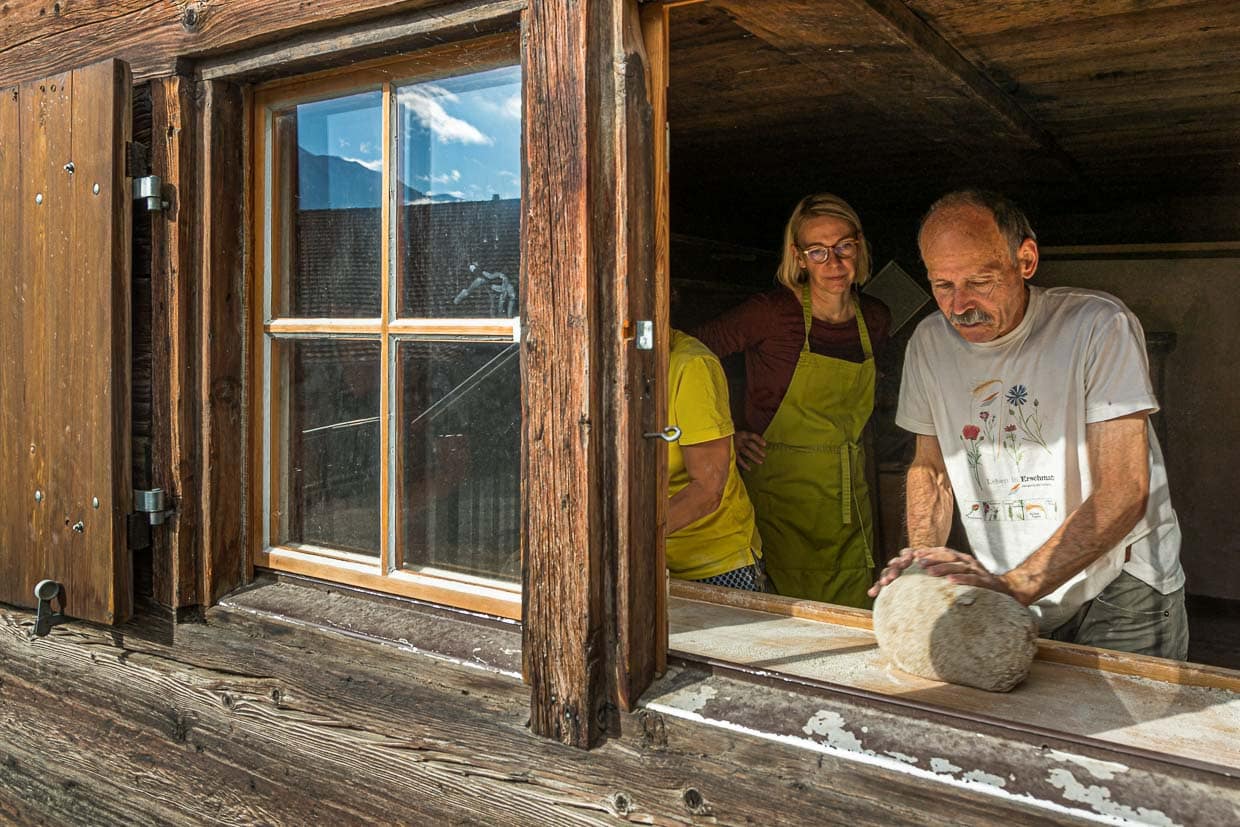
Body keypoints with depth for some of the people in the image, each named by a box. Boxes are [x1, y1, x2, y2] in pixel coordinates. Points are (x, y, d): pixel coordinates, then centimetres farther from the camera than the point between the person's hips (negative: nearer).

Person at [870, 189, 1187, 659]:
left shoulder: (1100, 326, -16)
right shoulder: (930, 343, 0)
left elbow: (1123, 493, -20)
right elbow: (930, 466, 10)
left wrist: (1017, 584, -29)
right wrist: (923, 558, -8)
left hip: (1116, 594, -3)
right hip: (1003, 591, 4)